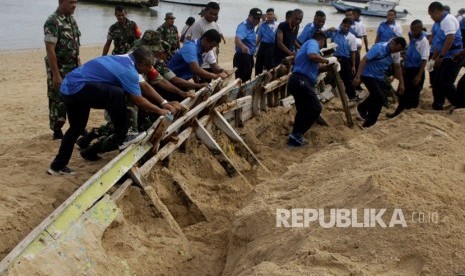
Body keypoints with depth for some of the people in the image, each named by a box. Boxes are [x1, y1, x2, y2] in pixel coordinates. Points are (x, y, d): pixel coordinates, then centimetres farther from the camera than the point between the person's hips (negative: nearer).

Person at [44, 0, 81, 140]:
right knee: (58, 101, 1)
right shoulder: (53, 22, -17)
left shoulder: (71, 19, 8)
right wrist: (56, 74, -23)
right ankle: (57, 131, 11)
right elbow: (50, 50, -21)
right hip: (60, 69, -8)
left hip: (73, 68, 8)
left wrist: (79, 65, 15)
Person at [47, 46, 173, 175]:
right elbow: (138, 100, -10)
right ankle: (119, 138, -9)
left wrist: (165, 103, 17)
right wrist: (160, 111, 3)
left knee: (77, 128, 22)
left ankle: (58, 165, 32)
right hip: (77, 87, -10)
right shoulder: (128, 71, -17)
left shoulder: (125, 59, 11)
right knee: (116, 94, -24)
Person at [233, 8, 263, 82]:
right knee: (241, 81, -9)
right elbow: (237, 40, -40)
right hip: (242, 57, -10)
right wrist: (243, 46, -60)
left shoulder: (251, 27, 9)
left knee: (247, 81, 17)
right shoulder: (243, 26, -20)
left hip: (249, 57, 10)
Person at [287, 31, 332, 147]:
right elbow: (313, 56, -23)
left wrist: (324, 68, 33)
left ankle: (295, 136, 19)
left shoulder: (308, 44, 30)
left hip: (298, 81, 11)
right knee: (315, 108, -11)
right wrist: (326, 60, -8)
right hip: (301, 81, -11)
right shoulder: (312, 43, 0)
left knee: (304, 110, 18)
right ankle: (296, 135, -11)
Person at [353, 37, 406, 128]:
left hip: (379, 77, 8)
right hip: (368, 75, -8)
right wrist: (357, 77, -32)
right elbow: (364, 60, -26)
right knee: (379, 96, -16)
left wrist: (401, 83, 8)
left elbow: (397, 68, 8)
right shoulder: (379, 48, -25)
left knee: (376, 97, 14)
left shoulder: (396, 53, -5)